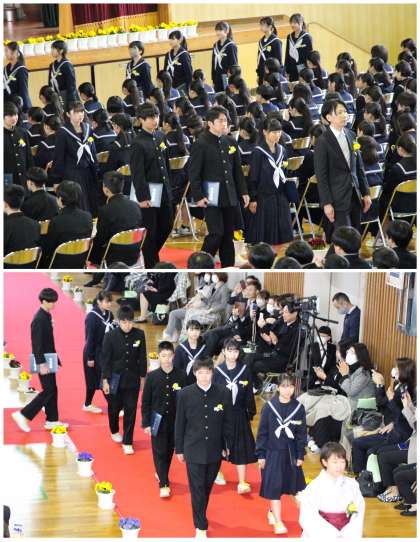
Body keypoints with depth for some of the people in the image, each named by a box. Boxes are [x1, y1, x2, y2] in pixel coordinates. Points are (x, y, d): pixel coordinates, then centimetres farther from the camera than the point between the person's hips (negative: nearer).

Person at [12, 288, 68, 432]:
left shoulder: (47, 315, 9)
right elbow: (37, 343, -22)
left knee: (52, 390, 13)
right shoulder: (39, 319, -20)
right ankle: (23, 415, -3)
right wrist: (41, 363, -24)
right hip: (43, 360, -10)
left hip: (49, 359, 10)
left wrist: (54, 357, 19)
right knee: (48, 391, -7)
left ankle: (52, 420, 21)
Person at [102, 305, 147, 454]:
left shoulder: (139, 335, -6)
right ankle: (115, 431, 43)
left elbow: (142, 358, 3)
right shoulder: (110, 336, -12)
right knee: (114, 407, 15)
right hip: (115, 378, -1)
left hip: (132, 379, 1)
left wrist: (143, 376, 6)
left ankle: (127, 442, 8)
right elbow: (105, 359, -8)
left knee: (131, 410, 0)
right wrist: (105, 380, -8)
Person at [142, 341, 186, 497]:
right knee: (159, 452, -2)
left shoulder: (181, 376, -6)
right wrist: (146, 423, -4)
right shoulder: (152, 376, -7)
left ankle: (162, 474, 35)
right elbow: (145, 401, -2)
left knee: (169, 450, 14)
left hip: (175, 420, 1)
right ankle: (163, 484, 1)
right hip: (158, 420, -1)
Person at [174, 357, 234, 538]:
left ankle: (200, 516, 34)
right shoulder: (185, 394, -7)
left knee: (207, 487, 14)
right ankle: (200, 527, 7)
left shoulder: (223, 394, -4)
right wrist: (179, 449, 3)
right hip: (194, 450, -2)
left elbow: (228, 423, 4)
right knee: (197, 489, 0)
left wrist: (227, 446, 4)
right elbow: (179, 423, 0)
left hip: (215, 450, 2)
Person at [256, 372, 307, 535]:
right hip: (273, 453, -3)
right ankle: (277, 521, 5)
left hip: (291, 453, 3)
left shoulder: (298, 408, -4)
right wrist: (260, 455, -5)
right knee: (274, 486, -2)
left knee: (292, 484, 13)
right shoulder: (269, 407, -9)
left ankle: (272, 511, 35)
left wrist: (300, 455, 0)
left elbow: (302, 433, 1)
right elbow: (262, 432, -4)